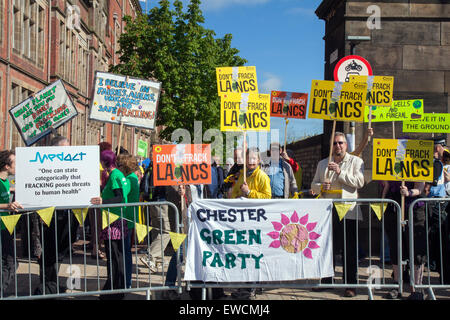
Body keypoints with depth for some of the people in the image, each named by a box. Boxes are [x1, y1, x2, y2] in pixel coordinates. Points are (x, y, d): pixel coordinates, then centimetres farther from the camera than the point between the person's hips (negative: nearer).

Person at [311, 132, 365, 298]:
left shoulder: (356, 161, 6)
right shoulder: (323, 164, 18)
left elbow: (359, 182, -7)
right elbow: (314, 185, 18)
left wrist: (340, 172, -14)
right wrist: (321, 187, -4)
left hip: (348, 211, -3)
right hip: (328, 211, 4)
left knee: (350, 250, -1)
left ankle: (350, 284, 5)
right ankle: (326, 280, 20)